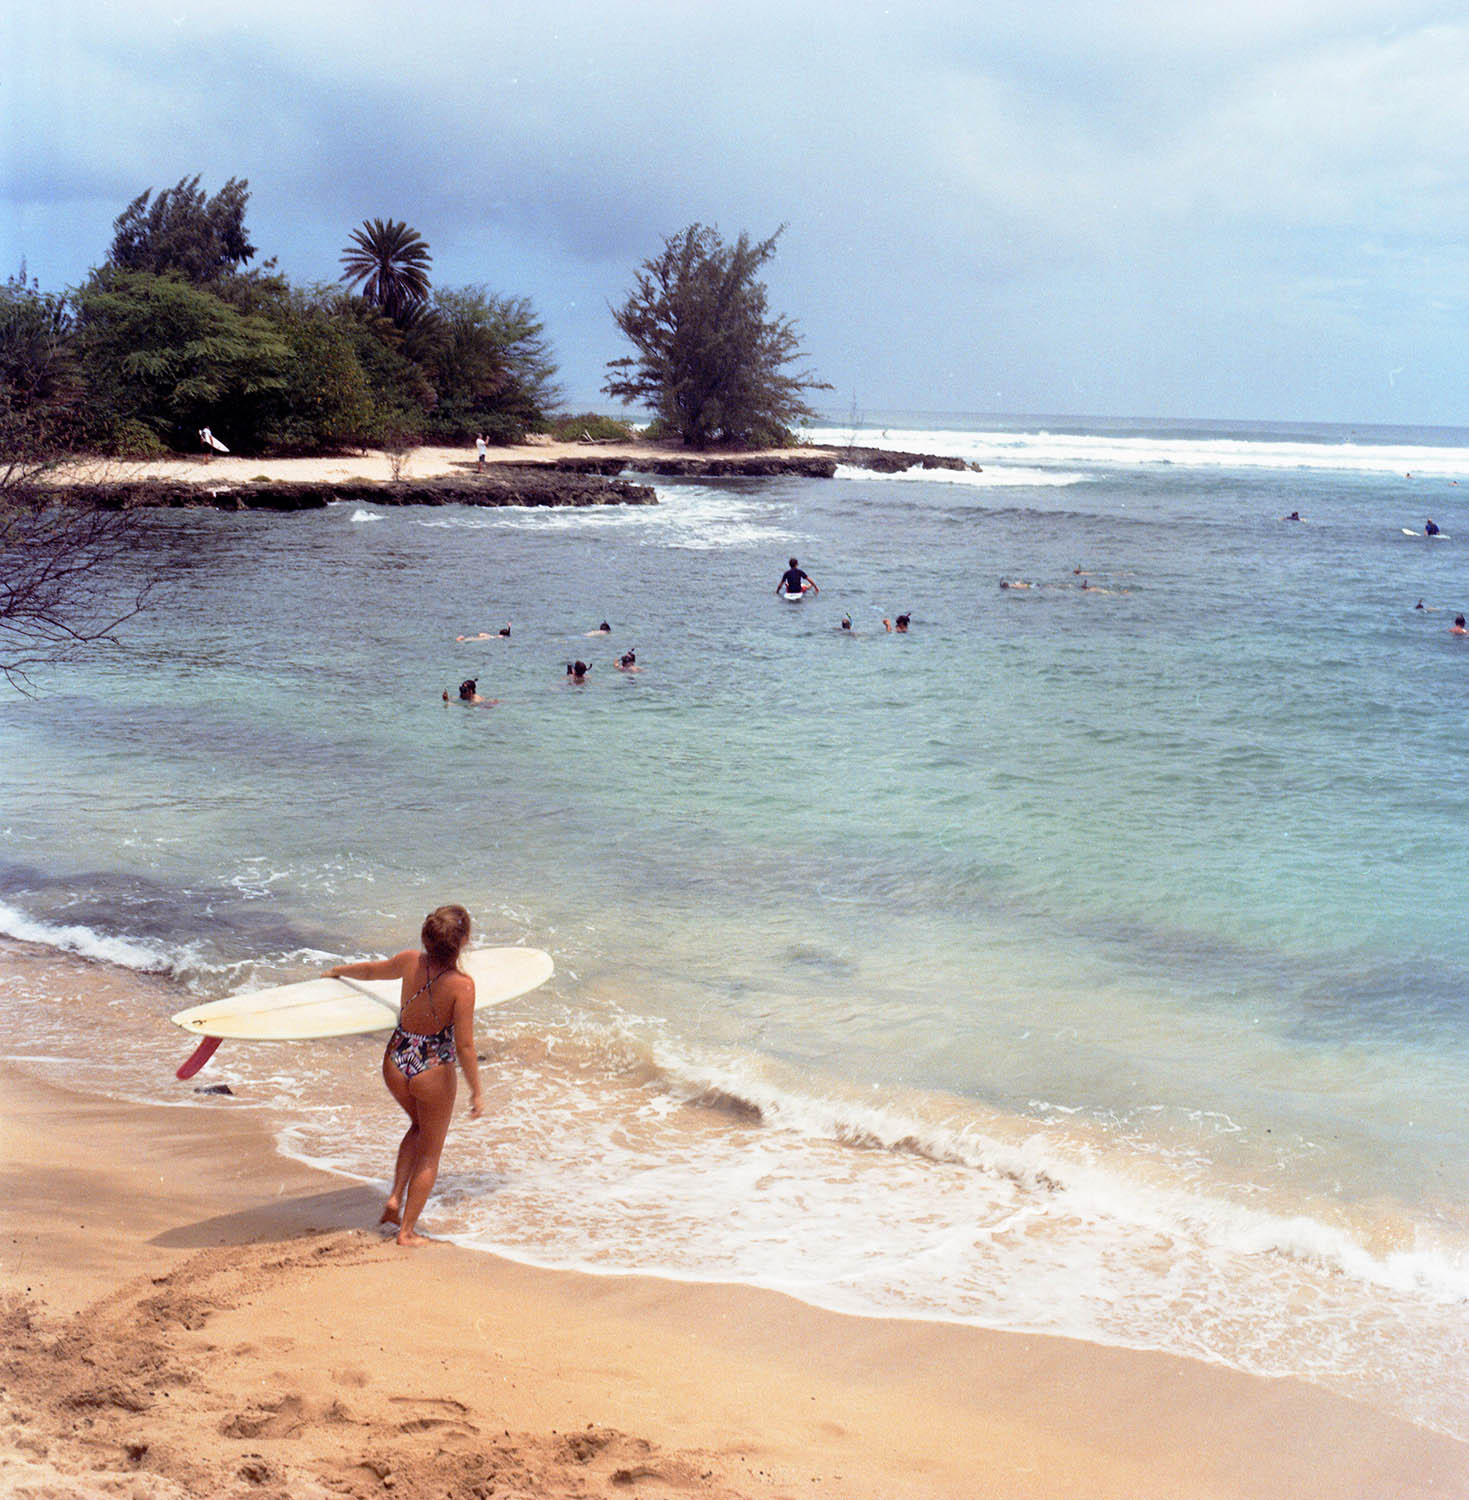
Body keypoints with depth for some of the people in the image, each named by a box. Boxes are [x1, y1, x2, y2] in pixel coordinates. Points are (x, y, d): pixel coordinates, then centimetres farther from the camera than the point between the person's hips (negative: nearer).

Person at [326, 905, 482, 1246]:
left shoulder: (410, 961, -10)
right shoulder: (461, 985, -23)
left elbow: (370, 970, 10)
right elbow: (464, 1046, -21)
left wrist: (338, 971, 31)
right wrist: (477, 1091, -10)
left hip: (396, 1063, 5)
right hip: (434, 1071, -5)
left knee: (419, 1127, 32)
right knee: (430, 1153, 16)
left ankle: (395, 1199, 22)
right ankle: (407, 1230, 20)